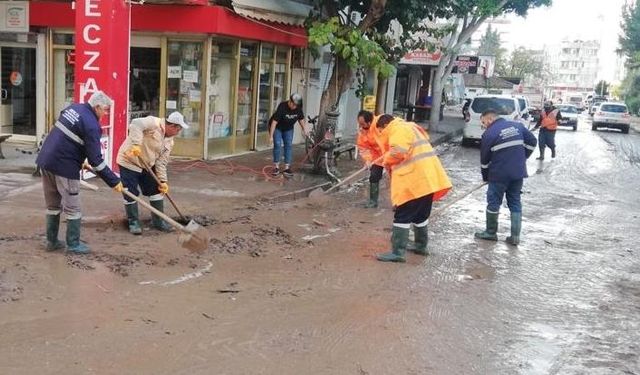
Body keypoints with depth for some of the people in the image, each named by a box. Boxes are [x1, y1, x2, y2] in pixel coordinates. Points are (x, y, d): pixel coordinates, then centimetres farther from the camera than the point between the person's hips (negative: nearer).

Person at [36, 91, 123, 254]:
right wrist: (114, 181, -12)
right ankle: (73, 244, 11)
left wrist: (79, 161, 26)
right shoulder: (91, 124, -15)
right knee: (72, 208, 4)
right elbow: (95, 159, -17)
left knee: (53, 204, 18)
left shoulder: (73, 108, 11)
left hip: (46, 160, 9)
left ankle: (52, 241, 26)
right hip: (64, 166, -9)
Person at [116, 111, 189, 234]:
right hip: (129, 162, -8)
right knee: (131, 194, -4)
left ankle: (158, 221, 21)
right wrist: (136, 144, -46)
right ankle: (133, 222, 13)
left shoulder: (169, 142, 2)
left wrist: (163, 181, -6)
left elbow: (161, 162, 2)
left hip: (147, 165, 8)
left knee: (156, 191, 8)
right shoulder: (154, 123, -21)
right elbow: (136, 124, -38)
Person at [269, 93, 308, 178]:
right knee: (277, 145, -13)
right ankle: (276, 167, -3)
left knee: (288, 145, -3)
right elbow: (274, 121, -32)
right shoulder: (282, 107, -33)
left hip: (288, 129, 5)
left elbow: (301, 119, 0)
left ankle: (287, 168, 0)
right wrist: (271, 136, -33)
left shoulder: (298, 108, -19)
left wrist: (304, 130, 4)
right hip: (277, 127, -4)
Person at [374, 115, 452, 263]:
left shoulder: (397, 130, -8)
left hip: (415, 181, -10)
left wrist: (386, 161, -5)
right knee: (421, 215, 22)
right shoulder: (409, 127, 24)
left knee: (402, 216, -7)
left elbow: (397, 152, -23)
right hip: (428, 178, 10)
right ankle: (421, 246, 33)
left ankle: (398, 252, -7)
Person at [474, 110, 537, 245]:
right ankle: (515, 236, 11)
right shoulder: (517, 126, 7)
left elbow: (485, 159, -2)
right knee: (515, 202, 12)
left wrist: (485, 177, 12)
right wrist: (521, 159, 17)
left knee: (493, 201, 8)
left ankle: (491, 232, 18)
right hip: (518, 172, 5)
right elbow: (532, 142, 10)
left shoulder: (488, 134, -8)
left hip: (499, 174, -5)